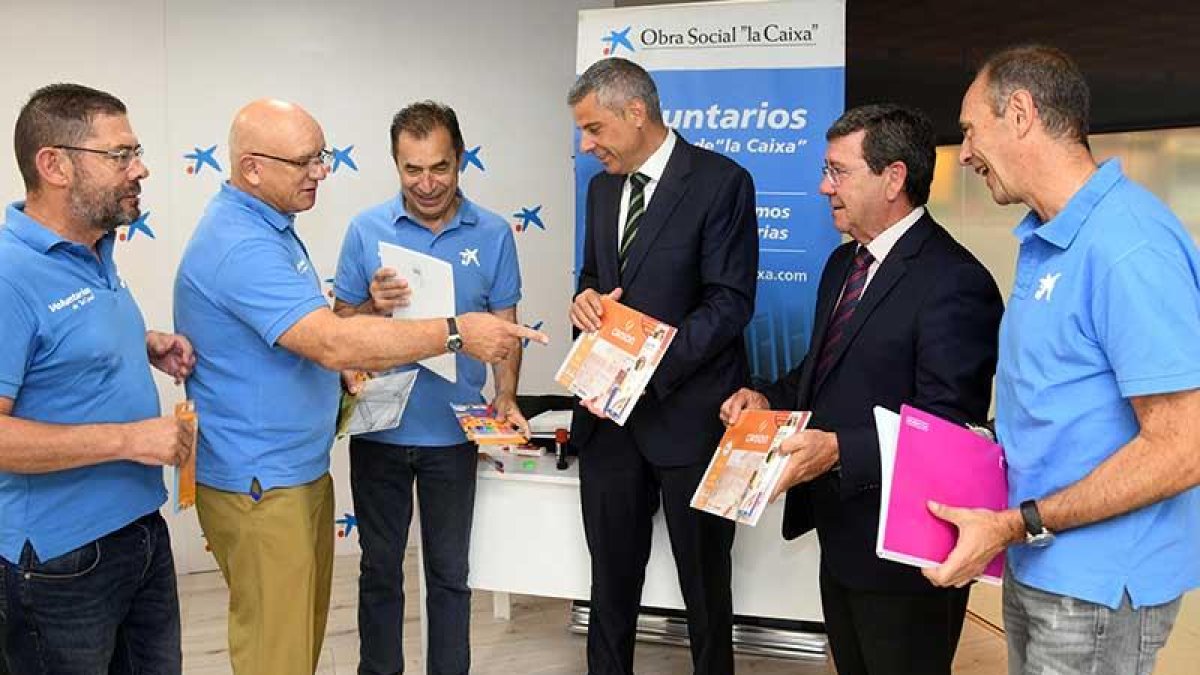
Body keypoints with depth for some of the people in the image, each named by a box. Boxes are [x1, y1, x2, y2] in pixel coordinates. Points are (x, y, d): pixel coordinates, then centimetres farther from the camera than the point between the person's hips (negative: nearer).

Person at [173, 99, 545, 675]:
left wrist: (367, 309, 5)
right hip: (260, 486, -10)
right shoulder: (239, 245, -22)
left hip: (302, 471, 10)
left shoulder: (267, 227, 12)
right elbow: (332, 343, -31)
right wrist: (456, 333, -28)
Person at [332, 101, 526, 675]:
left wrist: (505, 397, -12)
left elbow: (505, 326, 2)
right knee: (380, 569, 15)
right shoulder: (367, 229, -4)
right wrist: (373, 306, -21)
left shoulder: (492, 234, -3)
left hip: (453, 432, 0)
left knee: (449, 573, 13)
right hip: (378, 429, 0)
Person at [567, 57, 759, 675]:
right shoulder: (603, 188, 12)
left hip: (685, 412, -6)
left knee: (704, 583, 10)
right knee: (611, 580, 15)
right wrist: (586, 299, -4)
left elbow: (729, 302, -15)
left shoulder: (721, 182, -10)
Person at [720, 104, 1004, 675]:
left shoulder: (954, 282, -21)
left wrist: (839, 450, -33)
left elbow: (945, 429, -25)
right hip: (842, 537, 9)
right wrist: (770, 398, 1)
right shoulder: (842, 263, 9)